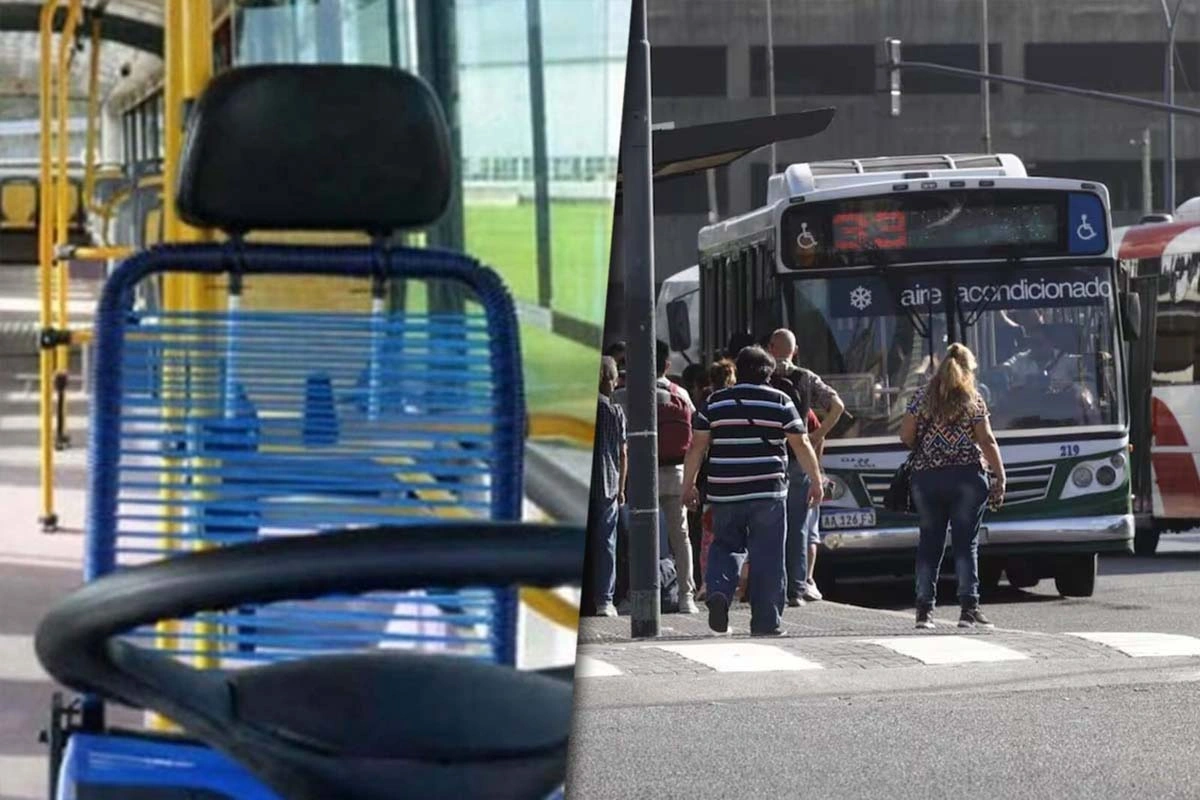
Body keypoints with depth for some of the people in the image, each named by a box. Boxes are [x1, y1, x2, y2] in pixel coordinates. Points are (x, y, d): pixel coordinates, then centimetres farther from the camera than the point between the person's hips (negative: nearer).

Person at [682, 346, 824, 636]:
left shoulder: (715, 402, 6)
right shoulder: (779, 402, 2)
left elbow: (697, 446, 5)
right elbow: (801, 445, 2)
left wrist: (688, 485, 12)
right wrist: (816, 481, 11)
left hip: (724, 493, 2)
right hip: (767, 492, -2)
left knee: (724, 546, 17)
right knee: (767, 557, 4)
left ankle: (718, 591, -10)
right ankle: (765, 621, 3)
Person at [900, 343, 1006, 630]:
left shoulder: (922, 396, 6)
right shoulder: (973, 399, 1)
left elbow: (905, 436, 2)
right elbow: (987, 441, -3)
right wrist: (1000, 477, 1)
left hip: (927, 477, 2)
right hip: (967, 476, -2)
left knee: (929, 542, 7)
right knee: (966, 543, 0)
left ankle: (924, 609, 5)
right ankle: (968, 608, -5)